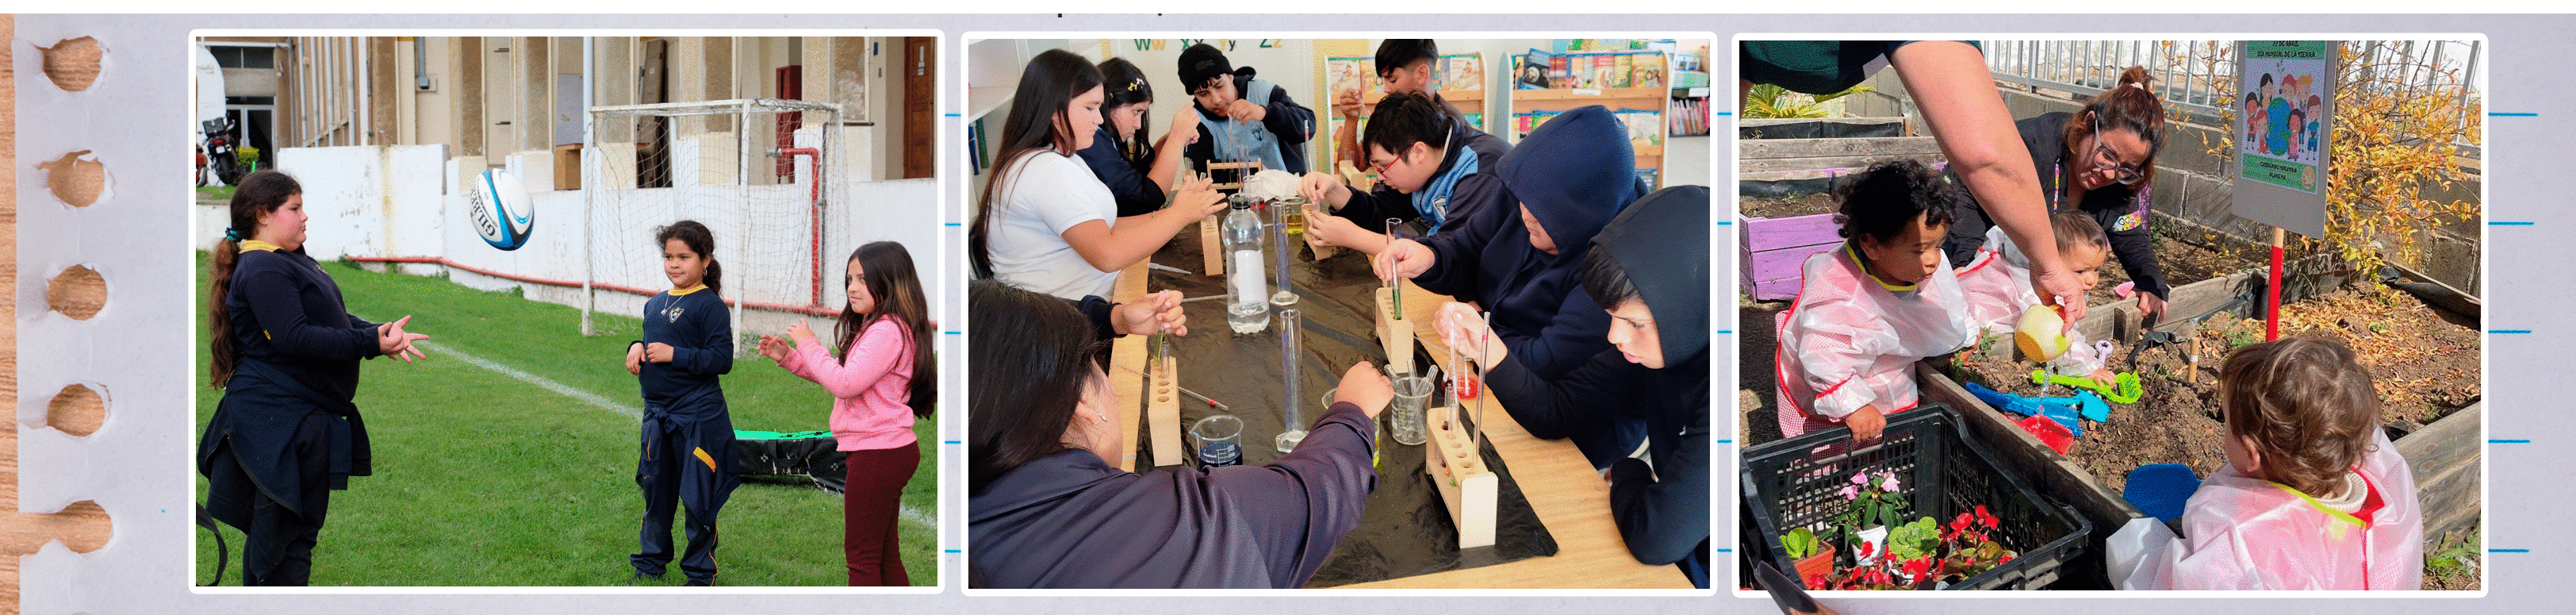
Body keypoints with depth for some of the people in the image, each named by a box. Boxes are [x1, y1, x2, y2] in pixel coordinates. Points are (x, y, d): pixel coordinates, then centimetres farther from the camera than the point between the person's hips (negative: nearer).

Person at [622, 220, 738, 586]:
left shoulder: (710, 305, -12)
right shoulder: (655, 304, 11)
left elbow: (722, 360, -17)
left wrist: (674, 355, -21)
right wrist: (637, 348, 2)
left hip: (698, 417, -7)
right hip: (657, 412, 7)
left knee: (697, 497, 2)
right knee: (655, 488, 16)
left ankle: (700, 574, 15)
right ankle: (651, 563, 31)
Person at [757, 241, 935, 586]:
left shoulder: (886, 331, -19)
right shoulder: (874, 328, 15)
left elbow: (845, 384, -27)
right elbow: (835, 377, 23)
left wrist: (808, 344, -15)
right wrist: (788, 356, 12)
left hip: (876, 454, -11)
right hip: (886, 452, 11)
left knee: (861, 555, -3)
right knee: (884, 555, 16)